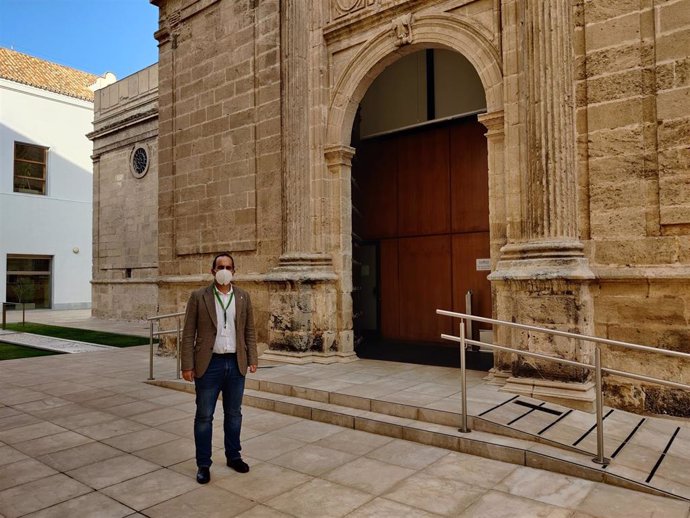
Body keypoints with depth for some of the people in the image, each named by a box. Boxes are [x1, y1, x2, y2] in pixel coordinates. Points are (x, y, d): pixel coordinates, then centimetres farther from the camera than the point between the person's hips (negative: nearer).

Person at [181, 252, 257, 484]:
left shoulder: (243, 297, 4)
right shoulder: (199, 297, -4)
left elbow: (249, 330, 8)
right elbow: (188, 334, -4)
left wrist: (252, 358, 2)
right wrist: (187, 365, -8)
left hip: (236, 364, 3)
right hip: (209, 364, -2)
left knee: (233, 414, 14)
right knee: (204, 416, 6)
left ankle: (233, 456, 30)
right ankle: (203, 464, 20)